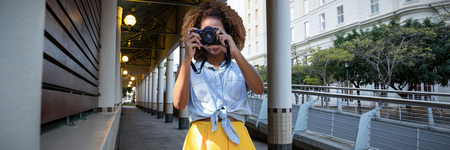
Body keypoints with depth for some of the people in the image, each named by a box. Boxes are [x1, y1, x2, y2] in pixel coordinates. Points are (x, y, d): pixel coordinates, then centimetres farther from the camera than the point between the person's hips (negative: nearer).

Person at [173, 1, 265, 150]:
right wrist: (187, 58, -14)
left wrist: (235, 52, -17)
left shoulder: (240, 69, 9)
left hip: (236, 137, 1)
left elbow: (259, 89, -11)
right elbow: (179, 104, -10)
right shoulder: (190, 70, 7)